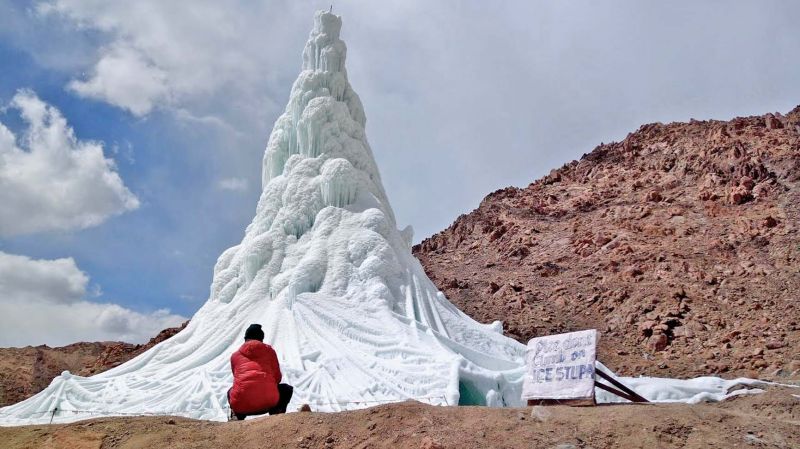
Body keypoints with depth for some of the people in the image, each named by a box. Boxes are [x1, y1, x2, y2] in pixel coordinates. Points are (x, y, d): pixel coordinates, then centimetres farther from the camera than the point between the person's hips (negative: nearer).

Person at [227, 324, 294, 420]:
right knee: (287, 389, 31)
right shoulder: (269, 350, 16)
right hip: (267, 403, -2)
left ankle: (237, 416, 8)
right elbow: (277, 377, 18)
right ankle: (275, 414, 2)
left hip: (241, 406, 2)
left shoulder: (235, 355, 19)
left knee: (230, 391, 40)